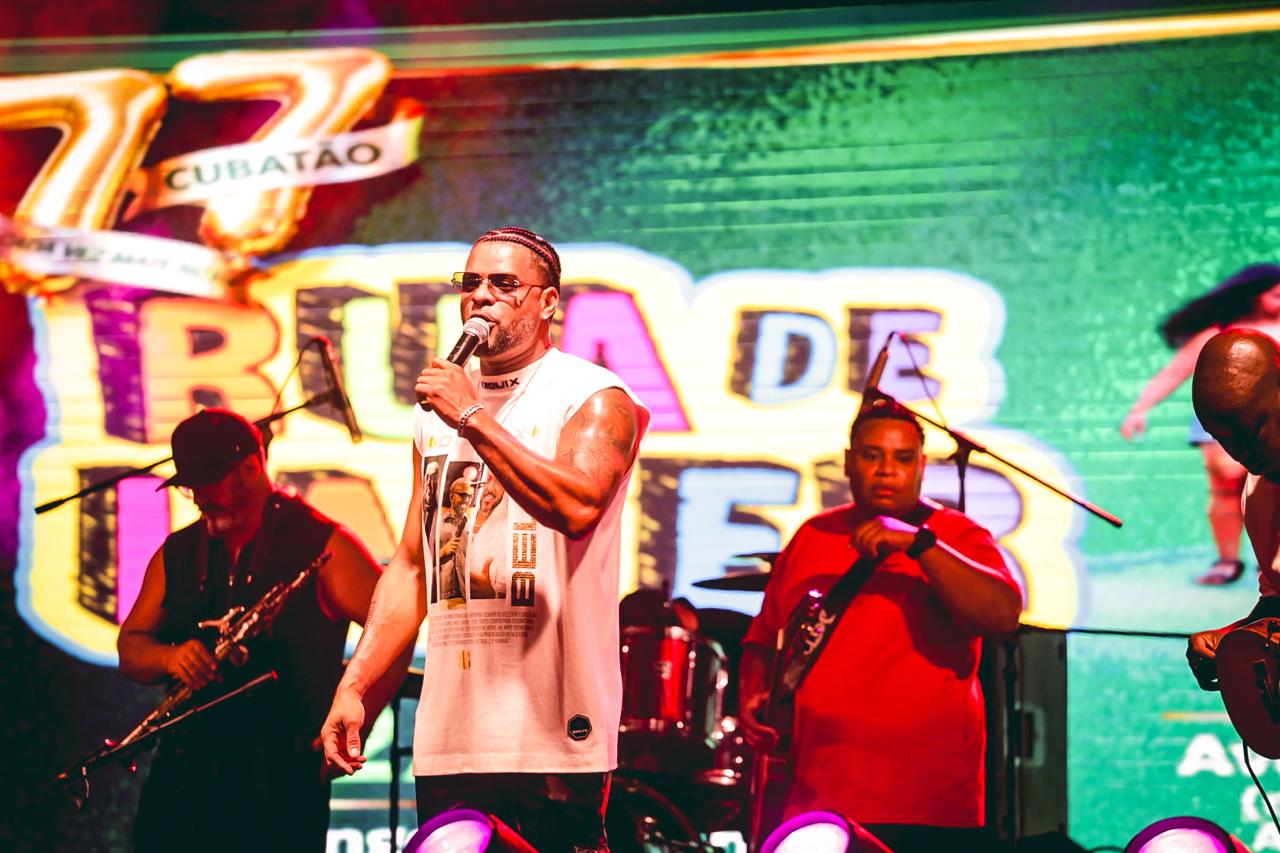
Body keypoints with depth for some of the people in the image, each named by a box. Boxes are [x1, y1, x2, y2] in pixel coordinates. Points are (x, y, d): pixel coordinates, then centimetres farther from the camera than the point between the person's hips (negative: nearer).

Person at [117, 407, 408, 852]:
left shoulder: (322, 546, -3)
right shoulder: (177, 553, 15)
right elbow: (130, 648, 16)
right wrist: (170, 657, -8)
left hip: (281, 781, -4)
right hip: (182, 773, 5)